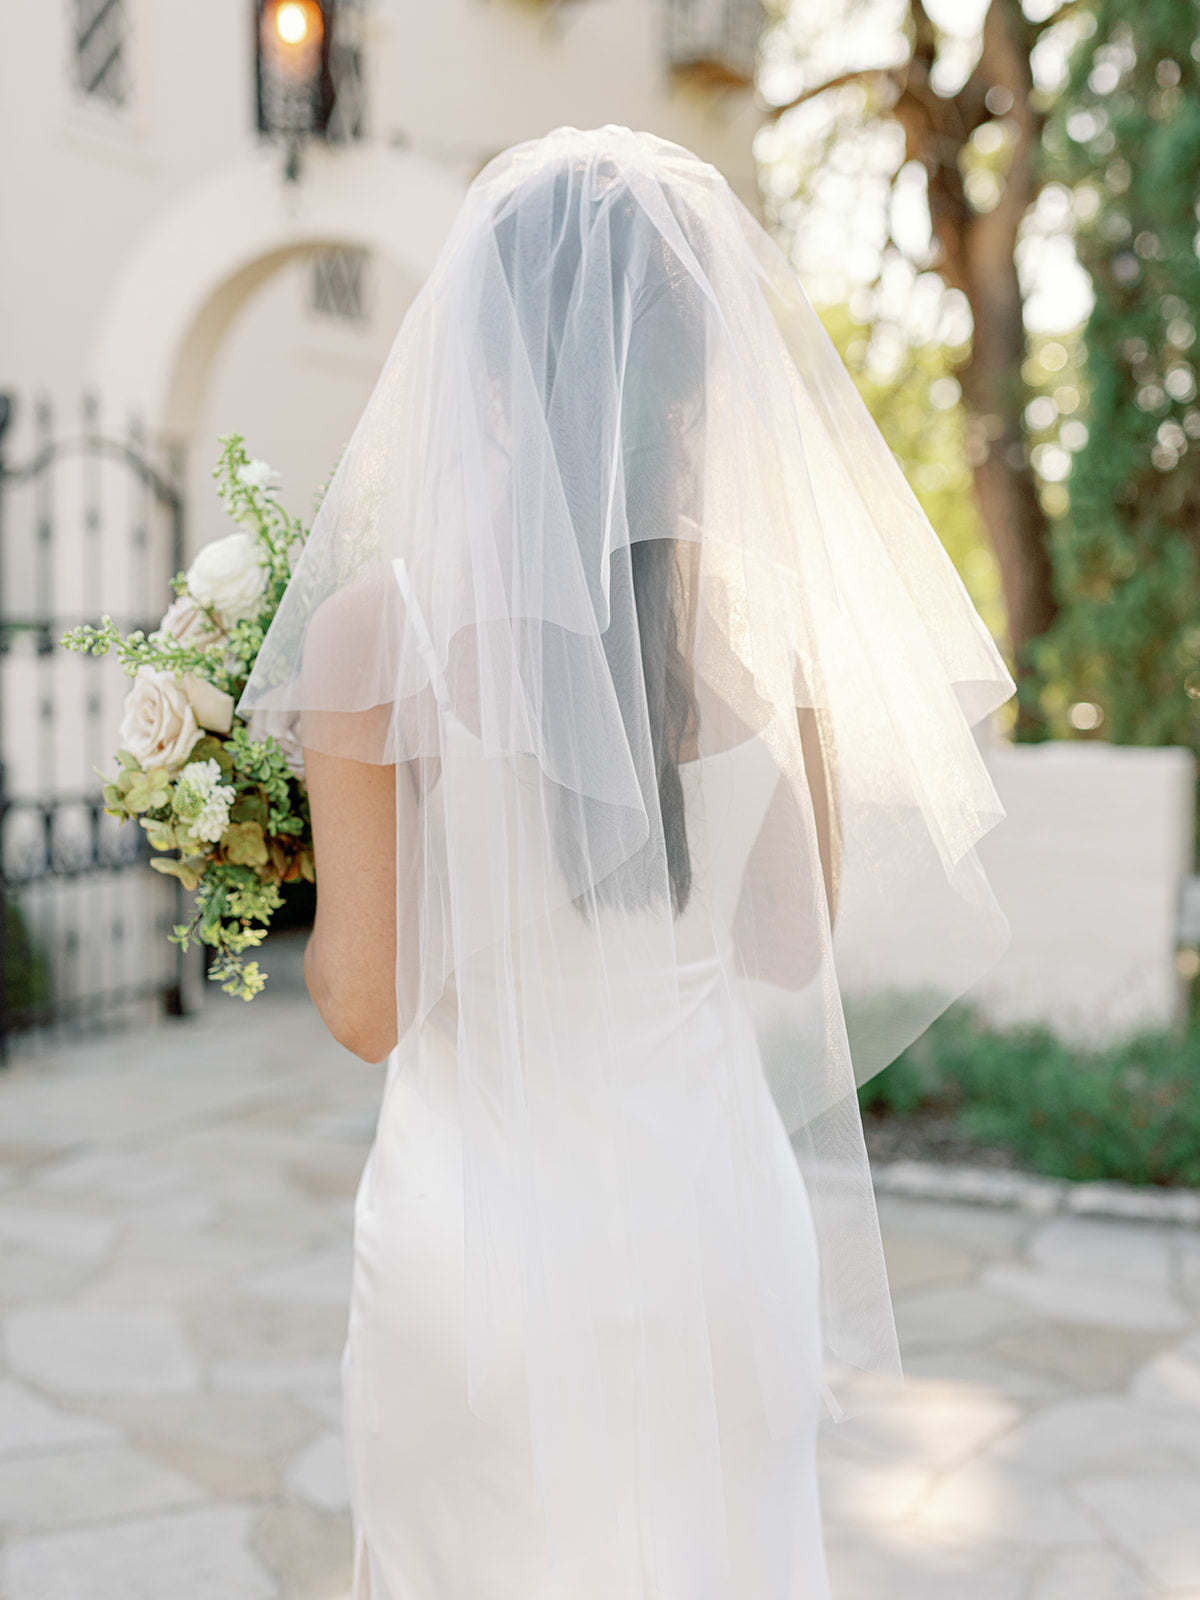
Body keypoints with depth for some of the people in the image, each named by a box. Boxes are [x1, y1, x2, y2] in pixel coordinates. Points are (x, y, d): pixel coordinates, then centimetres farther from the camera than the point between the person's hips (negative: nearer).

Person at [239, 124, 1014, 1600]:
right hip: (719, 1207, 3)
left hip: (478, 1226, -2)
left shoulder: (375, 625, -15)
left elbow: (367, 1008, -9)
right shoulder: (777, 618, -7)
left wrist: (303, 874, 10)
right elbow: (798, 946, 5)